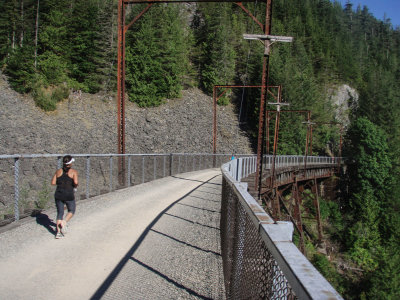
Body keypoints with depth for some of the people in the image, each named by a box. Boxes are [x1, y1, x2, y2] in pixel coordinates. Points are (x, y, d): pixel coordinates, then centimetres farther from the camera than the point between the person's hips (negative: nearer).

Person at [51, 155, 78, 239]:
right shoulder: (74, 172, -4)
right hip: (69, 195, -3)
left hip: (58, 195, 3)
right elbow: (75, 182, -17)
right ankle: (64, 222, -10)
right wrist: (75, 186, 4)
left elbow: (53, 183, 3)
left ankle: (58, 232, 4)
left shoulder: (58, 171, 7)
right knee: (71, 211, 17)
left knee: (60, 213, 11)